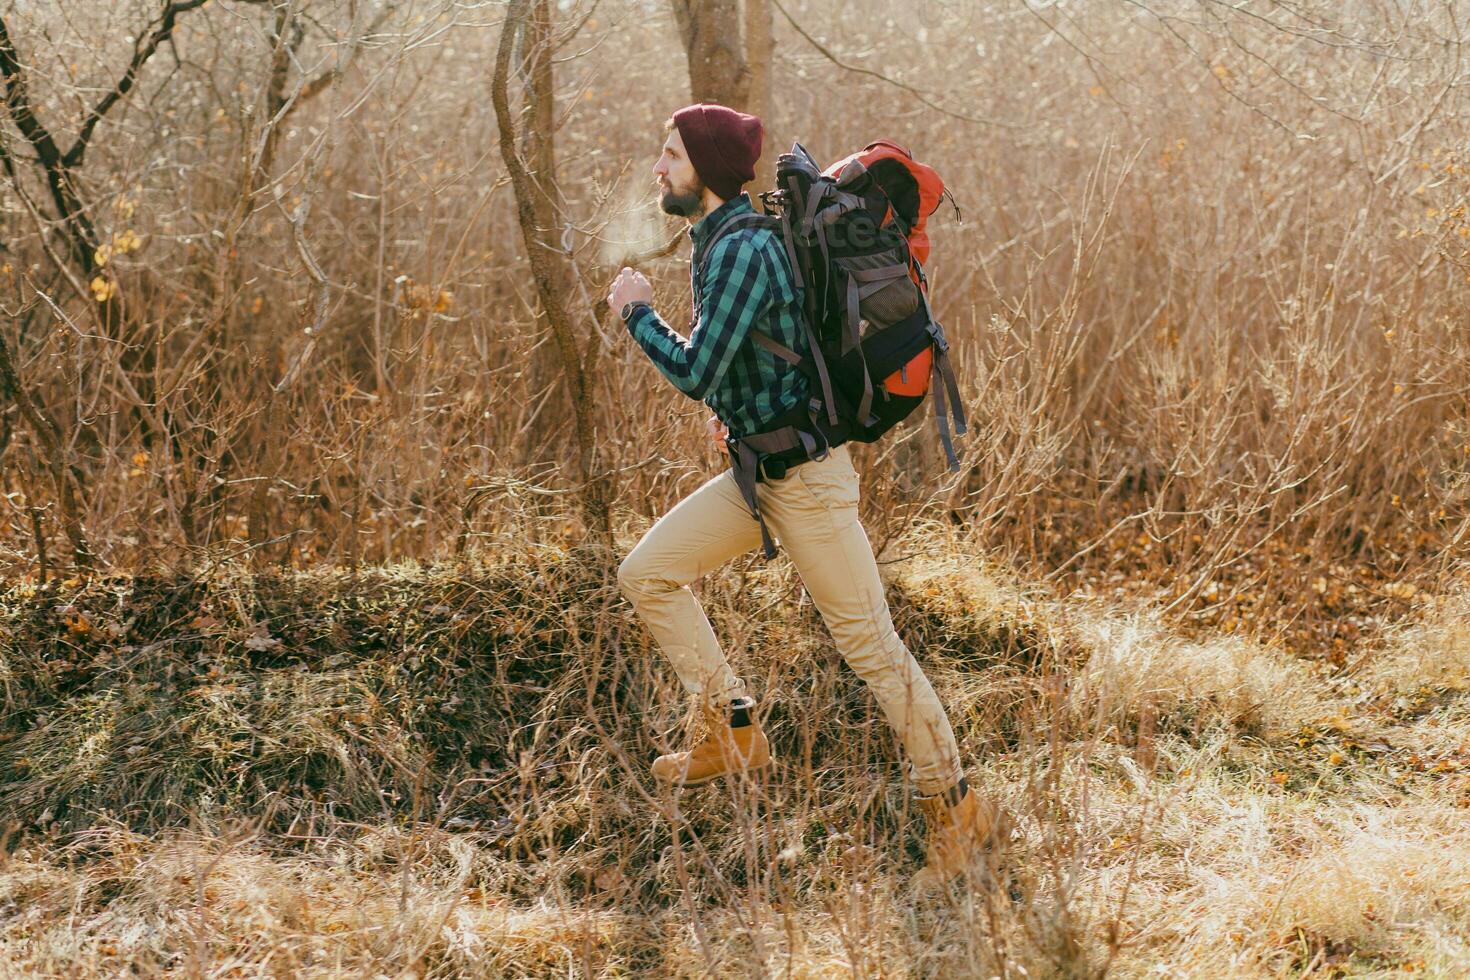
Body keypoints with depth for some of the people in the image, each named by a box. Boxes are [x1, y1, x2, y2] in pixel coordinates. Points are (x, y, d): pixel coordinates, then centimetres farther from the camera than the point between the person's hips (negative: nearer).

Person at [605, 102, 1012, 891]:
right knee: (647, 573, 8)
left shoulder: (744, 249, -21)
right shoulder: (718, 240, 11)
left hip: (805, 473, -10)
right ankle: (734, 732, 15)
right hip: (759, 469, 10)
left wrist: (637, 311, -9)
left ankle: (959, 811, 8)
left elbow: (695, 371, -24)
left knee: (868, 642, -3)